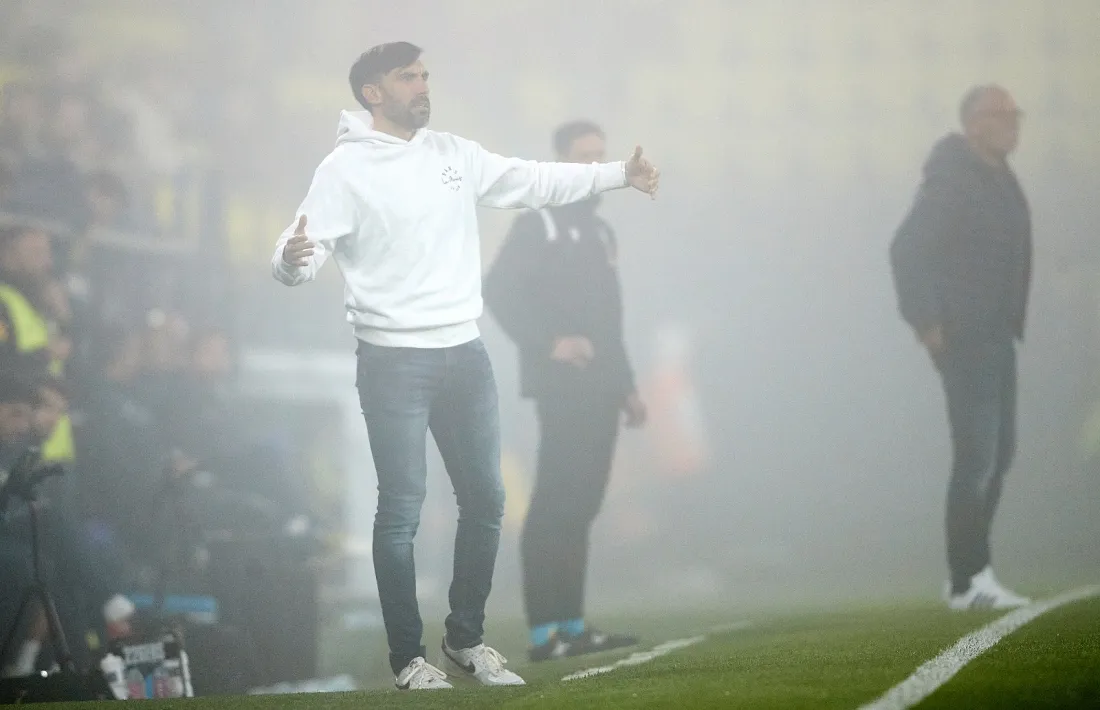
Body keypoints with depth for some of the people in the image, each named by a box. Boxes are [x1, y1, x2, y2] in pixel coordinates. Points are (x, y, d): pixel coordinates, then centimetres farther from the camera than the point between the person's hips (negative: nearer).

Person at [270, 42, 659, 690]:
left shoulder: (454, 155, 10)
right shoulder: (346, 169, -7)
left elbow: (534, 182, 17)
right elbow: (309, 246, -15)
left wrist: (620, 174, 14)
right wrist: (294, 261, -39)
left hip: (465, 354, 6)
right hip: (394, 363, -6)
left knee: (486, 499, 10)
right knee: (402, 510, -2)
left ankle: (466, 638, 24)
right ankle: (408, 656, 7)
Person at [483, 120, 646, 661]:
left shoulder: (599, 232, 21)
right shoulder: (539, 224, -3)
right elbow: (498, 291, -14)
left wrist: (626, 386, 20)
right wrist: (548, 343, -21)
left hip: (599, 391, 8)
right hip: (561, 387, -8)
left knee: (580, 505, 8)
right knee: (555, 505, -11)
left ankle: (571, 624, 10)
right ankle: (545, 631, -14)